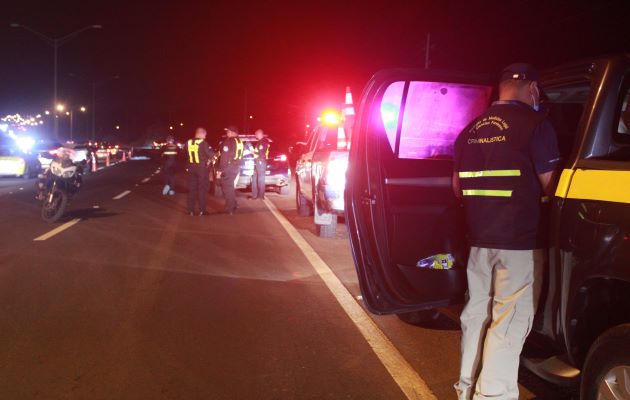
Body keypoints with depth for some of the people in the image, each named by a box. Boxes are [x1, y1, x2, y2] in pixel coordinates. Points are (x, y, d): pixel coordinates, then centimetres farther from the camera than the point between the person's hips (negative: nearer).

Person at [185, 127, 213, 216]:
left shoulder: (188, 142, 2)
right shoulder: (203, 143, -14)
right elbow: (210, 154, -12)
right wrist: (208, 159, 8)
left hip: (191, 167, 5)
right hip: (202, 167, -5)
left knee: (192, 188, 11)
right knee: (202, 188, 4)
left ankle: (191, 210, 12)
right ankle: (202, 210, 3)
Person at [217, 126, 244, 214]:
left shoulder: (228, 141, -13)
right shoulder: (240, 142, 12)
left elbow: (224, 157, -19)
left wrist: (220, 170, -18)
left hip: (228, 167, -8)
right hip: (236, 167, 8)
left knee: (226, 187, -3)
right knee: (231, 186, 20)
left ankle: (229, 209, -4)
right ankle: (233, 205, 25)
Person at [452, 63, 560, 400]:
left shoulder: (471, 129, 10)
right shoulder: (534, 123, -8)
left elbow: (458, 187, 17)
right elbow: (550, 186, -8)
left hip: (479, 239, 7)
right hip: (520, 240, -6)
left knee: (477, 312, 15)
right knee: (508, 323, -1)